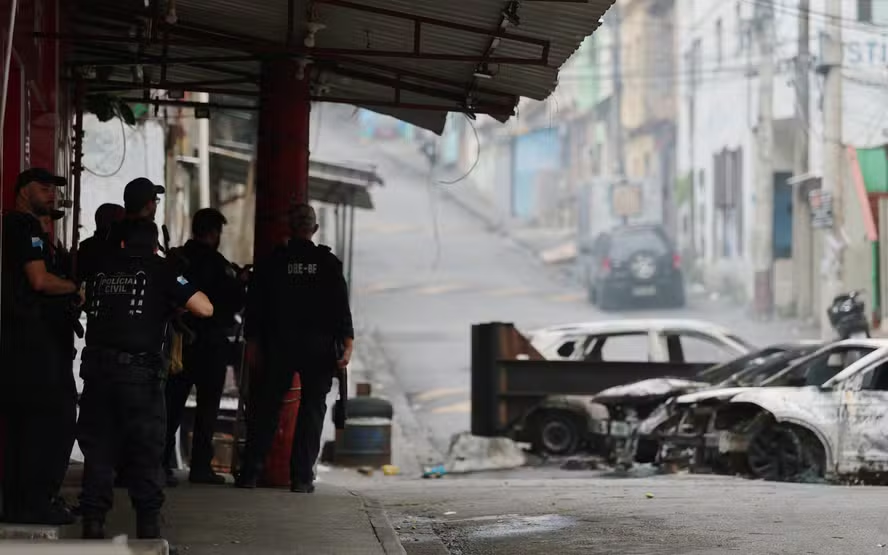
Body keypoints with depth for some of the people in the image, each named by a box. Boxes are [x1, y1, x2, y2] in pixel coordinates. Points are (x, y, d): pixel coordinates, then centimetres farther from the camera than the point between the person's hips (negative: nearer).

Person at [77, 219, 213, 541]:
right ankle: (148, 526, 3)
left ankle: (93, 523, 5)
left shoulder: (100, 270, 11)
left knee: (98, 448, 8)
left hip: (97, 367, 3)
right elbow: (205, 309, -3)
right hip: (139, 370, -3)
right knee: (146, 453, 4)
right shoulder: (160, 271, 1)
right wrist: (179, 297, 16)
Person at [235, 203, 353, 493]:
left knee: (265, 407, 7)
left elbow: (255, 306, 3)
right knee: (312, 409, 3)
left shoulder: (271, 263, 3)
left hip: (279, 345, 1)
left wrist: (253, 341, 7)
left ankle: (250, 472, 2)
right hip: (319, 347, -1)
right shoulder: (329, 263, 1)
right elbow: (341, 307, -5)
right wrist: (347, 344, -6)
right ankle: (302, 477, -2)